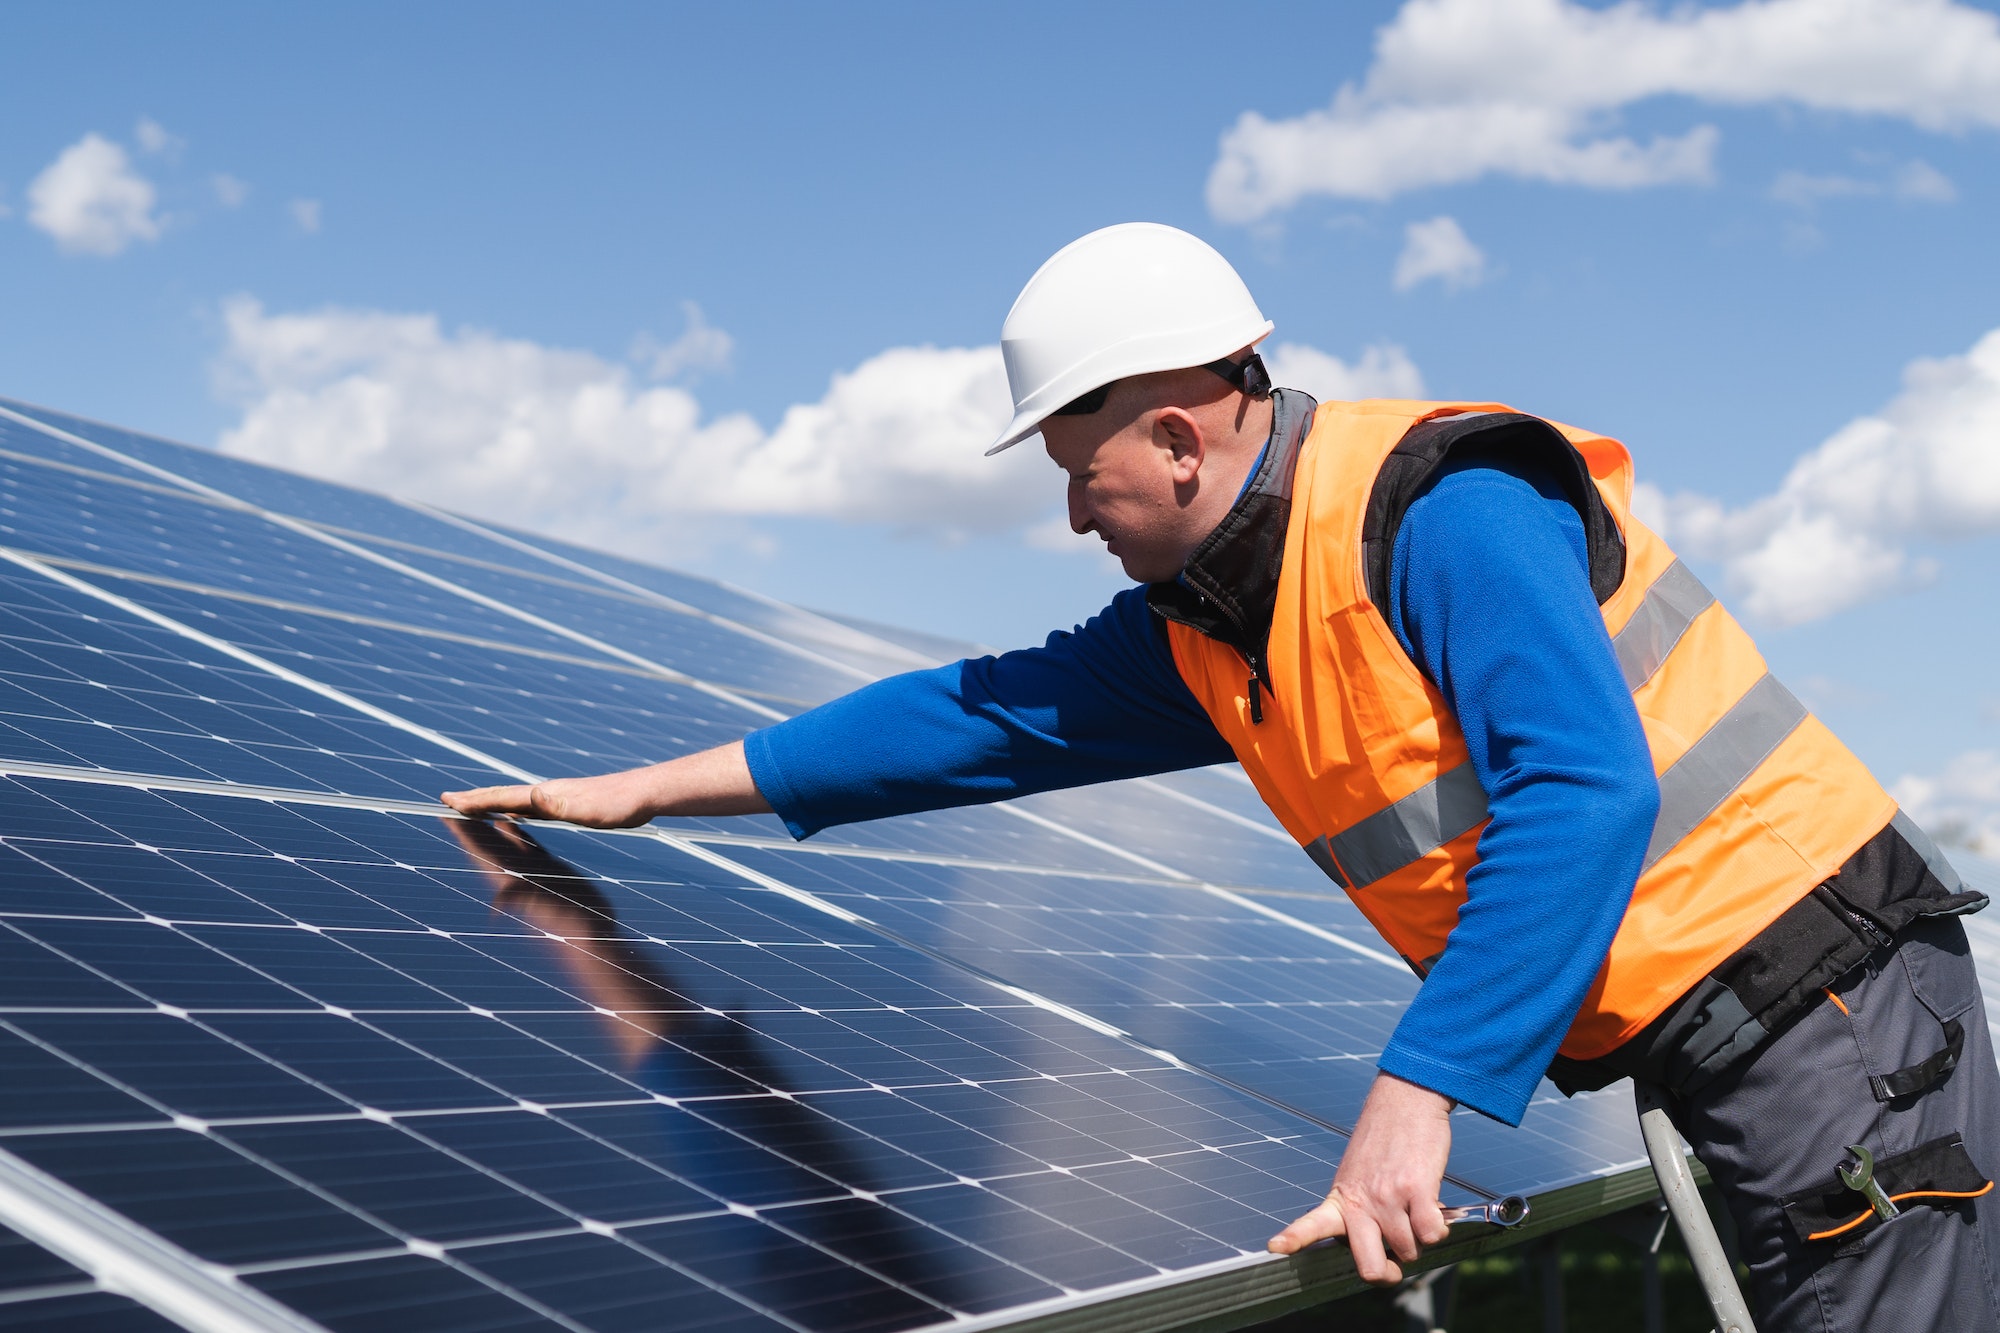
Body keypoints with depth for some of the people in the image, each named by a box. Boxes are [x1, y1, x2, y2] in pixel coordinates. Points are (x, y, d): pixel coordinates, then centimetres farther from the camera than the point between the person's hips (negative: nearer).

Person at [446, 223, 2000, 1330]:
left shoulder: (1440, 511, -19)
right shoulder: (1202, 632, 9)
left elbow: (1583, 796, -30)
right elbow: (987, 714, 16)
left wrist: (1414, 1098, -32)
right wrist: (647, 790, 17)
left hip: (1828, 1001, -8)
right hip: (1699, 1046, 8)